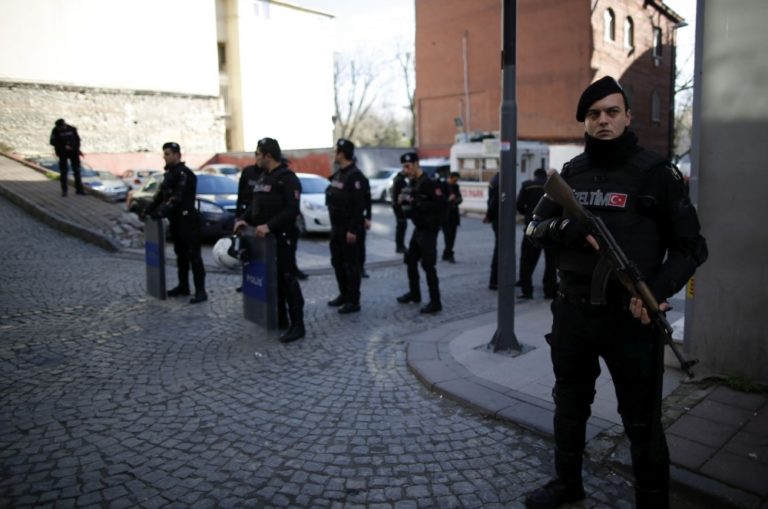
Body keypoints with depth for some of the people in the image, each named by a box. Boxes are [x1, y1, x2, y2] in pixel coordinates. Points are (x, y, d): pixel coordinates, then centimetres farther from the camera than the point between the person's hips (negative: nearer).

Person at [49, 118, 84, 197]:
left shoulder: (72, 129, -1)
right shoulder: (56, 131, -7)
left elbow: (77, 139, 9)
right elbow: (53, 142, -9)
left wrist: (77, 149, -3)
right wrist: (64, 146, -19)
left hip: (74, 152, 2)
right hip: (63, 153, -2)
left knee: (77, 170, 5)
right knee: (63, 171, -2)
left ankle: (79, 189, 12)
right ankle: (64, 190, 5)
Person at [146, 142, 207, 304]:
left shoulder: (184, 173, -14)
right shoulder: (170, 172, 17)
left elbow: (177, 197, -22)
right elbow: (161, 194, 18)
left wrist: (161, 212, -26)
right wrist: (149, 209, 9)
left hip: (187, 220, -10)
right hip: (175, 219, 10)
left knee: (193, 255, -9)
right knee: (180, 254, 16)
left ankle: (200, 291, -8)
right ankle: (183, 286, 26)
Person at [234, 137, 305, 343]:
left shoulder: (288, 178, -11)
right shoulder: (262, 178, 17)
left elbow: (291, 210, -20)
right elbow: (254, 204, 22)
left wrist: (269, 225, -27)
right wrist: (243, 219, 4)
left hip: (282, 238, -9)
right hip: (264, 237, 9)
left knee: (288, 280, -7)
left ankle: (297, 325, -3)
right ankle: (280, 319, 24)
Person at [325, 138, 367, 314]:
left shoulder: (355, 176, -16)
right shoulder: (338, 174, 13)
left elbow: (359, 205, -22)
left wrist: (353, 230, -24)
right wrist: (334, 225, 16)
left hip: (349, 228, -10)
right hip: (337, 227, 10)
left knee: (351, 264, -2)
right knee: (337, 262, 15)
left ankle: (353, 301, 5)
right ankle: (344, 295, 28)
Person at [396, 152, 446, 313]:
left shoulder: (430, 183, -17)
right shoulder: (412, 183, 10)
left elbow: (440, 204, -26)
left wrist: (416, 203, -26)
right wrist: (404, 201, -2)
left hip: (428, 230, -9)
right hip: (418, 228, 9)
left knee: (428, 265, -7)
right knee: (410, 260, 17)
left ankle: (435, 302, 0)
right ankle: (414, 293, 33)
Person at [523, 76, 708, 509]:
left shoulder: (656, 172, -5)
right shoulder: (571, 172, 7)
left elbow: (691, 245, -3)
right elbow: (536, 226, 6)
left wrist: (659, 290, -20)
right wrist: (571, 229, -15)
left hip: (631, 318, -4)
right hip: (573, 312, 5)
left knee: (643, 422, 8)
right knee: (570, 405, 20)